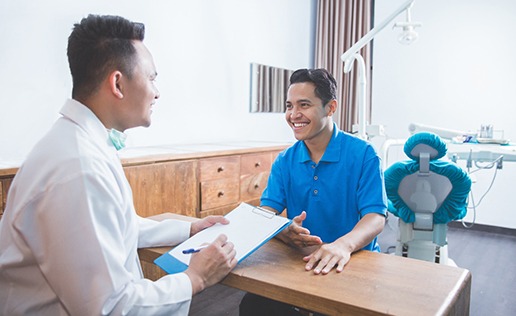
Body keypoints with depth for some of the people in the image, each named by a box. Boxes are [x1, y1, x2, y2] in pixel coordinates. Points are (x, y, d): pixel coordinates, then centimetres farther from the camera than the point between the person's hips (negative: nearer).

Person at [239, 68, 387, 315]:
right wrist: (283, 232, -29)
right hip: (300, 261, 3)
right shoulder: (285, 161, 4)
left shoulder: (362, 154, -9)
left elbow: (376, 218, -17)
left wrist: (344, 244, -39)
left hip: (355, 261, -3)